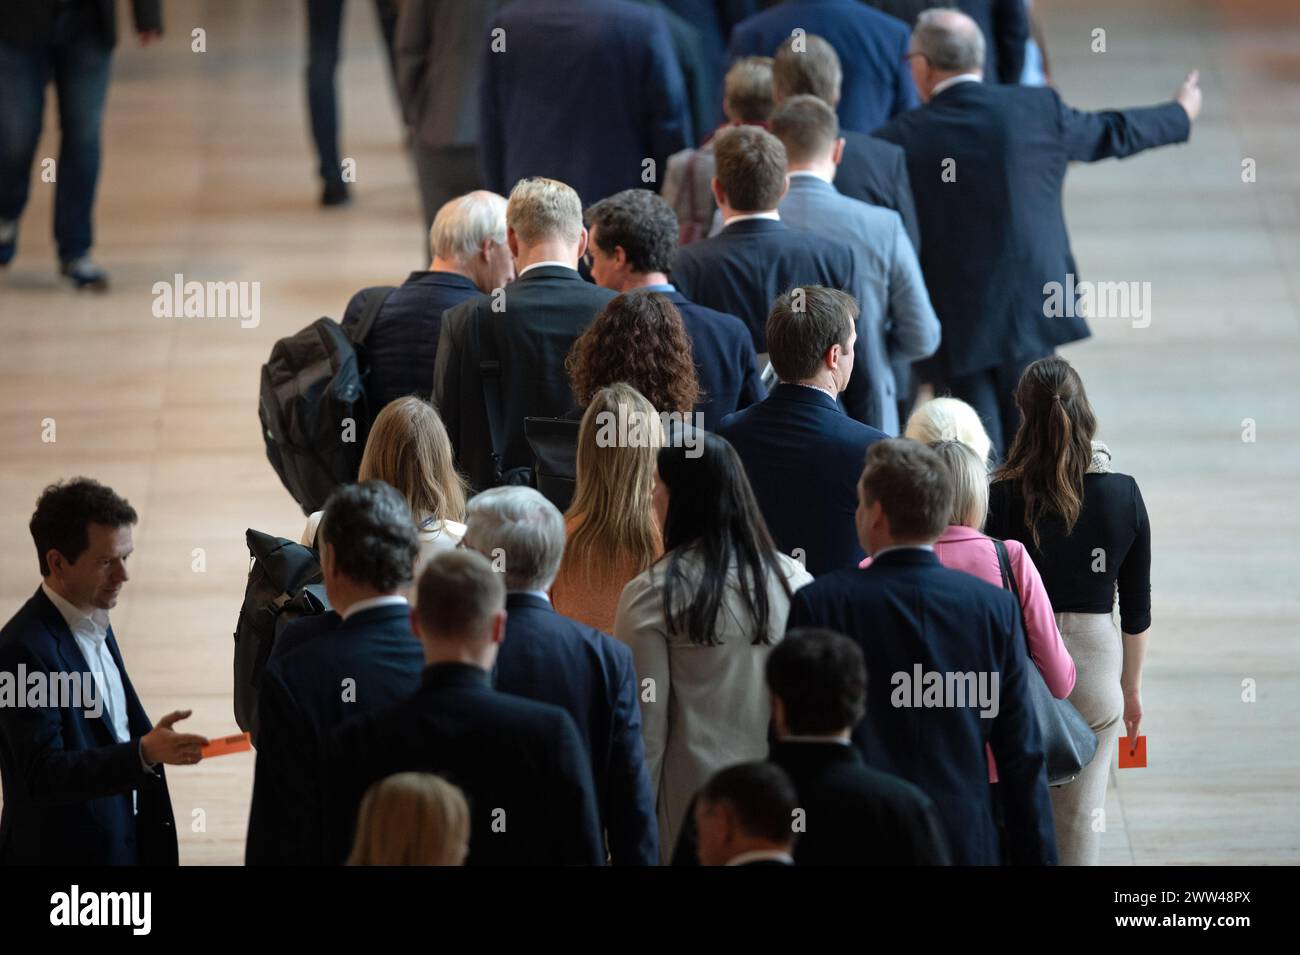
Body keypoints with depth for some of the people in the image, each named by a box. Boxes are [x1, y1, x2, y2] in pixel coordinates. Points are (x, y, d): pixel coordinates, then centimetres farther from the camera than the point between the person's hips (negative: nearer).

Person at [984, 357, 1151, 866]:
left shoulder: (1003, 497, -13)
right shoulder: (1122, 494, -5)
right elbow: (1137, 607, 3)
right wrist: (1132, 687, 16)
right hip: (1095, 666, 2)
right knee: (1080, 820, 9)